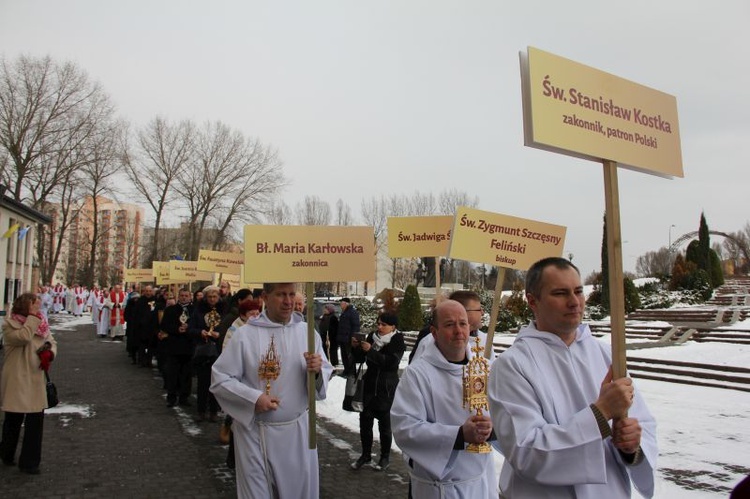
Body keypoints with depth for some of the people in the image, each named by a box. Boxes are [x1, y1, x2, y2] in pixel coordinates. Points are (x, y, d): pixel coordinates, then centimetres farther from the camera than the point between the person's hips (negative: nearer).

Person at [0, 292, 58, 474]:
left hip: (36, 379, 5)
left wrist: (49, 353, -7)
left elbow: (52, 342, 14)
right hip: (16, 380, -5)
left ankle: (30, 462, 20)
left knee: (36, 420, 5)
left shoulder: (41, 323, 7)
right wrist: (32, 316, -22)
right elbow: (23, 337, -28)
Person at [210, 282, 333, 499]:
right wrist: (254, 398, -19)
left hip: (297, 430, 3)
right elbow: (219, 379, -8)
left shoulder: (307, 331, -1)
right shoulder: (245, 334, -10)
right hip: (256, 432, -2)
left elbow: (325, 373, 4)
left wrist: (317, 370, -19)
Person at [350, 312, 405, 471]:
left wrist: (370, 350, -26)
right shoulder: (373, 337, 4)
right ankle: (366, 454, 23)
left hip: (387, 389, -4)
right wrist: (355, 347, -12)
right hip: (369, 385, 4)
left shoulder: (397, 342, -7)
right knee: (365, 421, 6)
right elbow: (359, 358, 7)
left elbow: (390, 362, -22)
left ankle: (385, 457, 22)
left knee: (385, 424, 5)